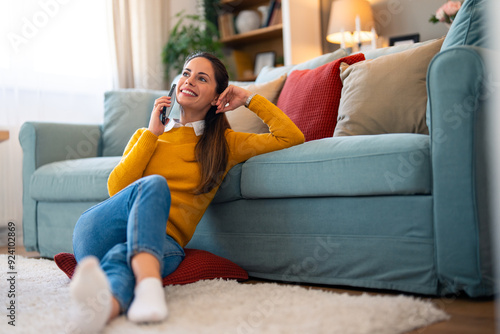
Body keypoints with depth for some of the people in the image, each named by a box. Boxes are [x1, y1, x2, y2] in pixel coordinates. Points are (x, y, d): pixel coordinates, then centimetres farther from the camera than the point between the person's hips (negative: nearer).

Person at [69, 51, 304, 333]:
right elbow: (116, 188, 7)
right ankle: (149, 287, -58)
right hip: (100, 231, 1)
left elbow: (292, 137, 12)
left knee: (121, 257, -36)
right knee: (152, 184, -32)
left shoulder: (225, 143, 20)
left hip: (163, 241, 0)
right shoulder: (146, 135, 24)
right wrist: (152, 134, 6)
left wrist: (249, 98, 16)